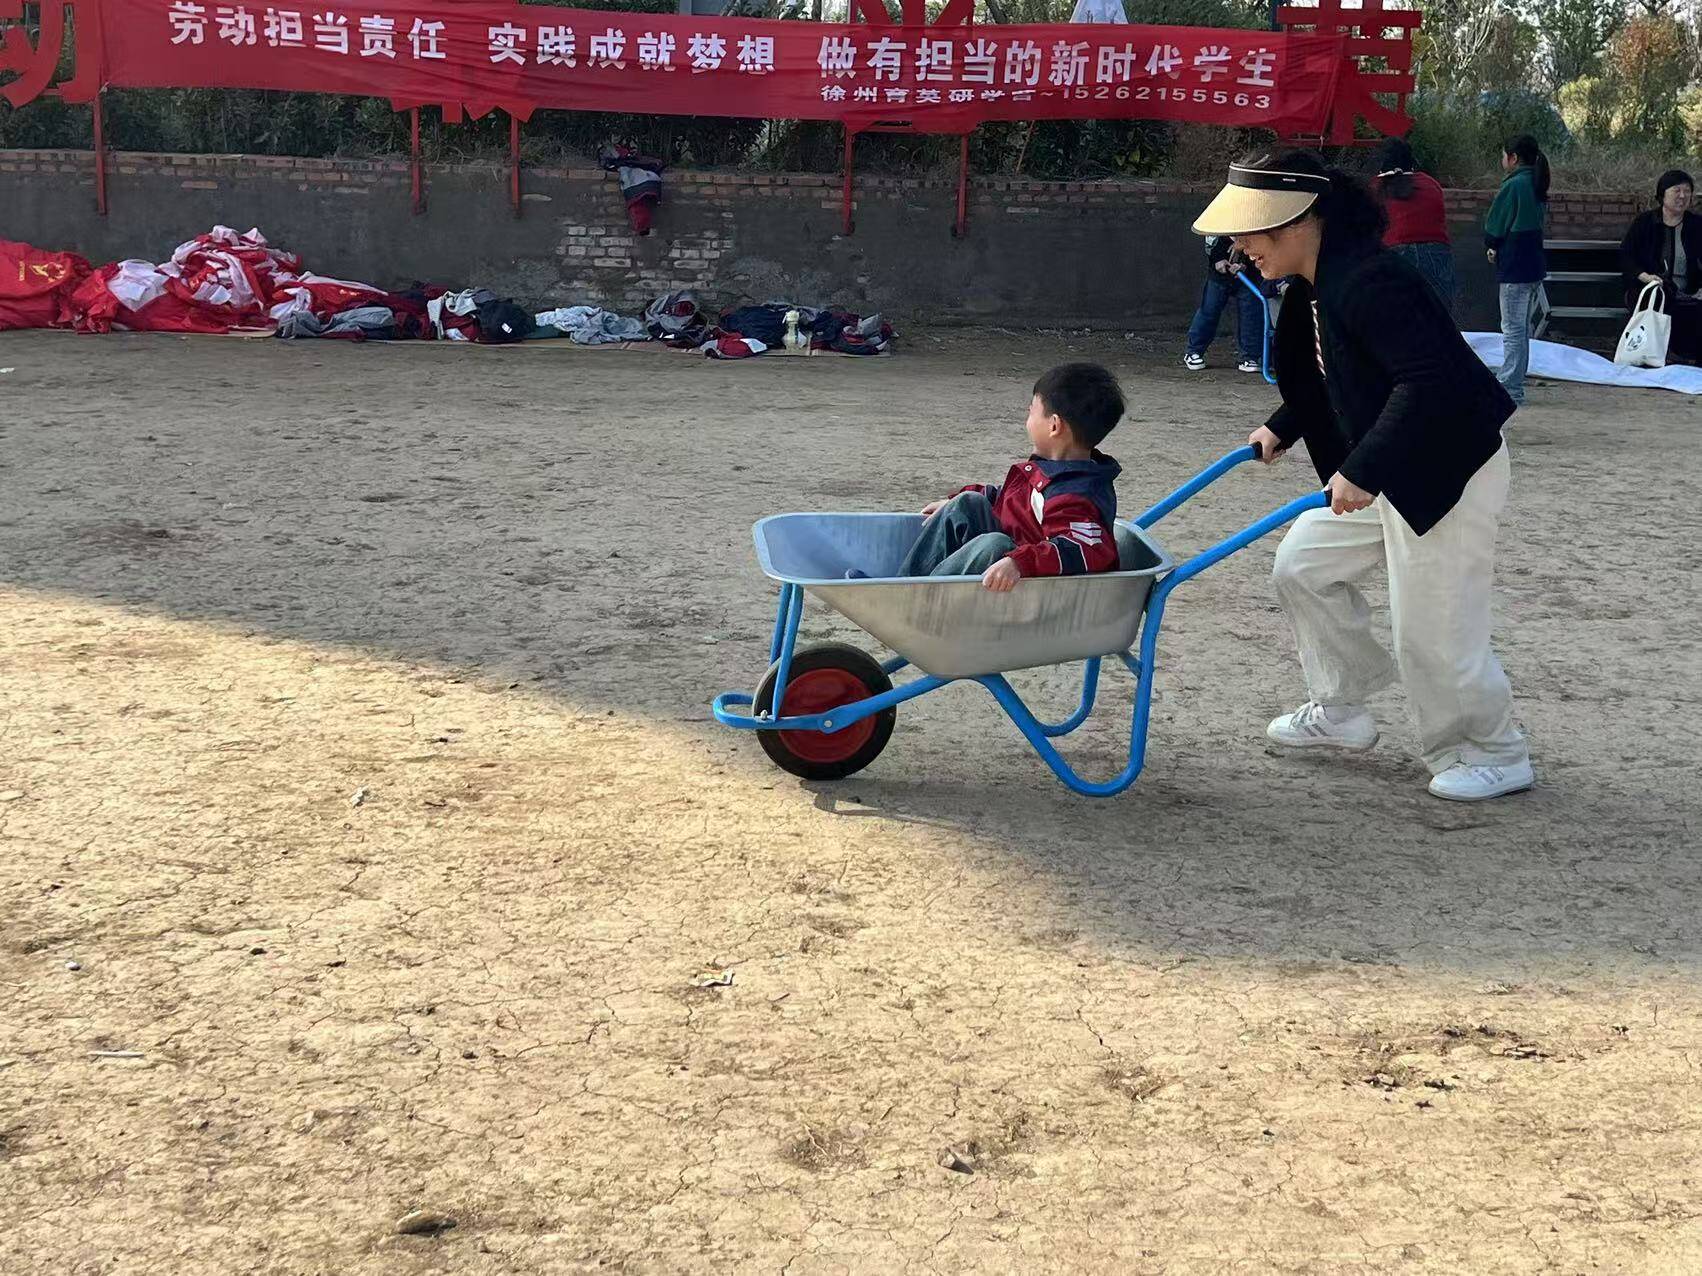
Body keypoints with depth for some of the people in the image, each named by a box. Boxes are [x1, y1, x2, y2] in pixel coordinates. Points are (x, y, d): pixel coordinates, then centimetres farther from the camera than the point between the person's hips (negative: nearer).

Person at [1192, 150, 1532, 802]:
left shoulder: (1369, 281, -25)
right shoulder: (1316, 287, 6)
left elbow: (1428, 381, -32)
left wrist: (1361, 469, -32)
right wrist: (1281, 428, 18)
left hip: (1449, 471, -11)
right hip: (1387, 472, 11)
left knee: (1432, 631, -3)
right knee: (1304, 564, 15)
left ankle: (1495, 755, 19)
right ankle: (1341, 711, 29)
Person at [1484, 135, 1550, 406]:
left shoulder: (1513, 185, -15)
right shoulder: (1536, 185, 12)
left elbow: (1493, 226, -12)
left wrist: (1492, 246, 10)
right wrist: (1498, 247, 7)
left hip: (1515, 267, -9)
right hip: (1535, 264, 9)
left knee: (1513, 330, -6)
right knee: (1522, 328, 15)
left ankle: (1511, 391, -5)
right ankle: (1513, 384, 23)